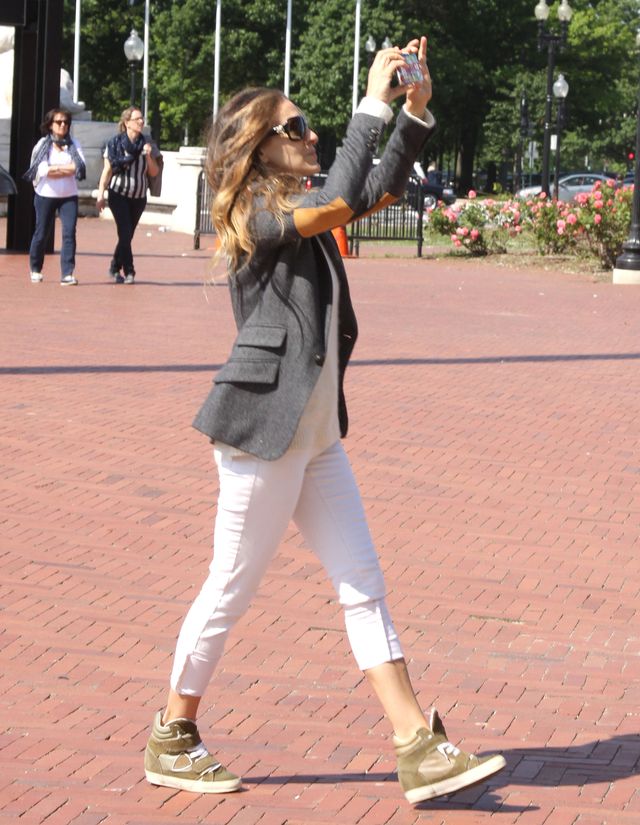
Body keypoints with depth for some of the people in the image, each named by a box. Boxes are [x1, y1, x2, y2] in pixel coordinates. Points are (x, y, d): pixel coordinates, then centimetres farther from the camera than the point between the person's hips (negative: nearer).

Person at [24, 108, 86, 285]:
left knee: (69, 232, -13)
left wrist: (56, 168, -12)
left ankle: (67, 274, -15)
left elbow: (80, 167, -8)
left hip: (69, 196, 1)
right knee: (41, 234, 8)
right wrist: (67, 168, -10)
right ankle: (35, 269, 28)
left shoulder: (73, 144, 6)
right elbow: (43, 170, -13)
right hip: (45, 195, -1)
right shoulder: (43, 144, -1)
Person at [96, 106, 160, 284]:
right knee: (125, 233, -12)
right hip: (119, 194, -4)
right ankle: (128, 271, -4)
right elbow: (107, 170, -3)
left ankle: (115, 268, 24)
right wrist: (101, 194, -9)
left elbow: (154, 173, 4)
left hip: (139, 197, 4)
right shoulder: (115, 143, -6)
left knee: (127, 235, 8)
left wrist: (148, 156, -13)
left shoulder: (147, 144, 2)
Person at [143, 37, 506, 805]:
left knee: (363, 586, 5)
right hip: (263, 434, -9)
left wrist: (416, 108, 2)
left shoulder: (298, 212, 12)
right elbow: (343, 200, -29)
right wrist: (372, 103, -24)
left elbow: (380, 186, 15)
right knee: (231, 590, 3)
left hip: (317, 438, 9)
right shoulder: (257, 217, -14)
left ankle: (419, 748, 7)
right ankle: (171, 741, 19)